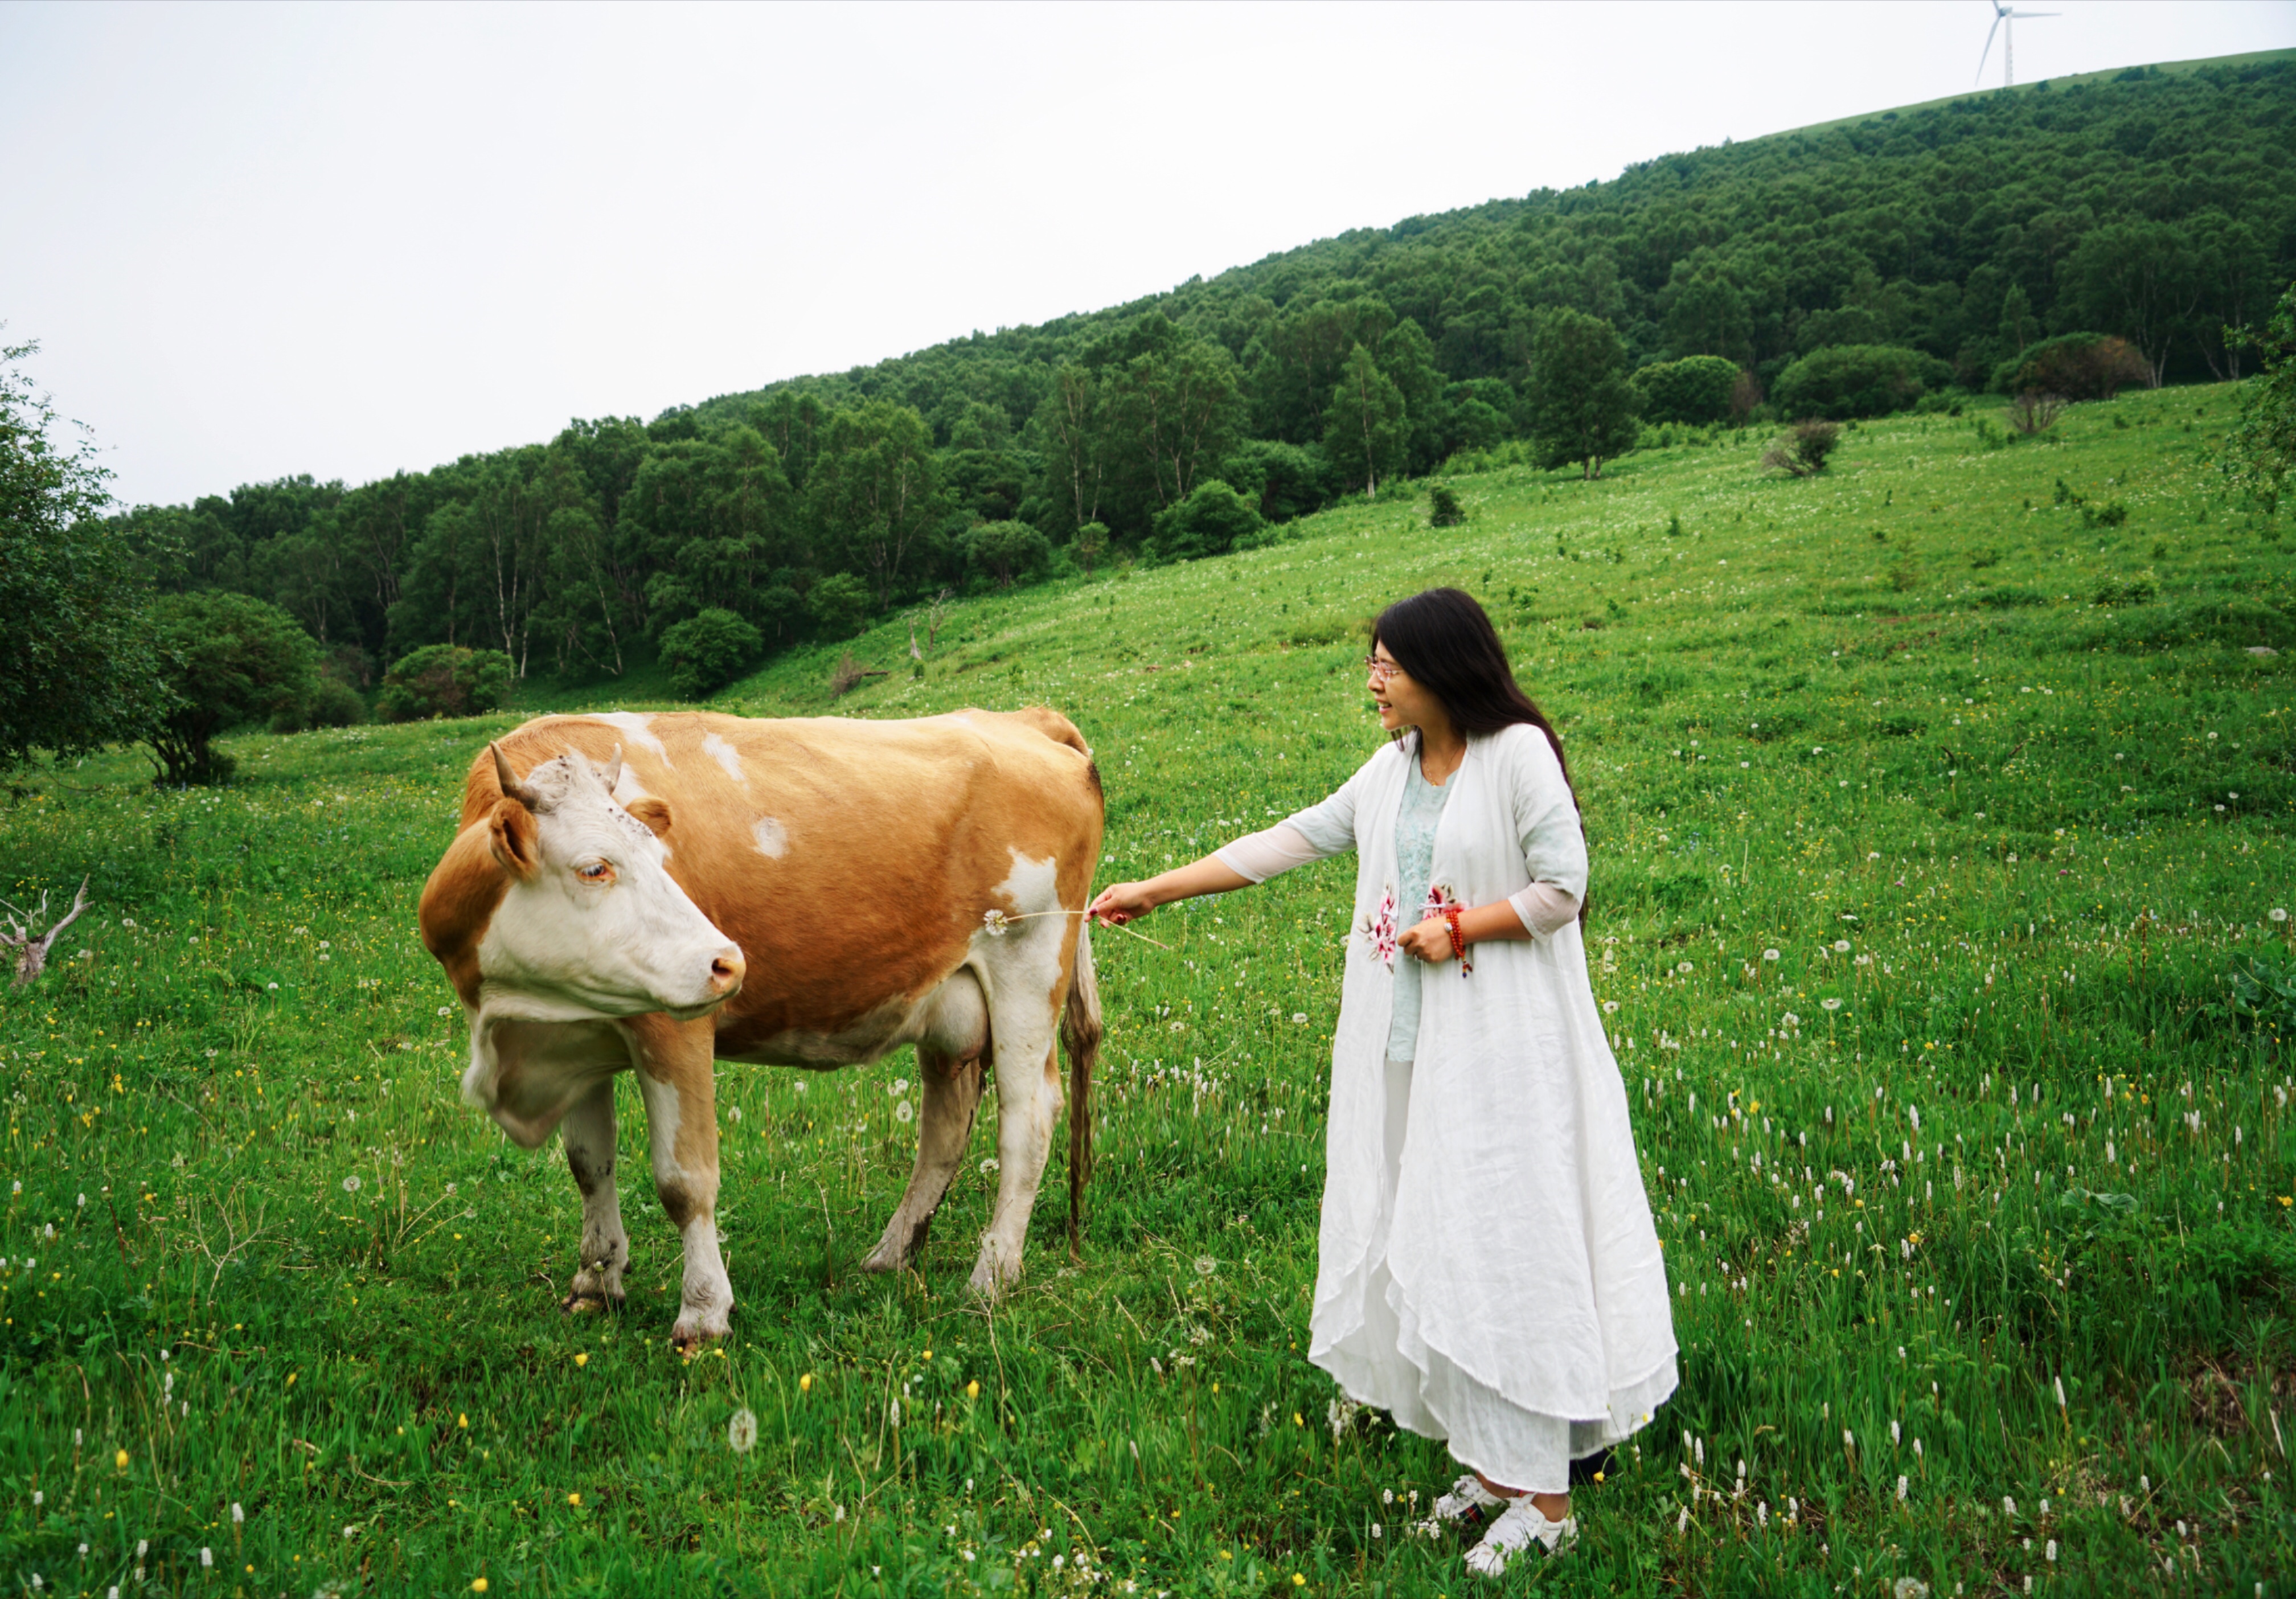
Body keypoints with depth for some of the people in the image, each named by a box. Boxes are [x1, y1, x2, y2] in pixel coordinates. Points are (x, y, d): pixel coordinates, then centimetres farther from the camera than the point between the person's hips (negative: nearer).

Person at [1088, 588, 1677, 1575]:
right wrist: (1155, 891, 8)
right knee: (1431, 1244, 9)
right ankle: (1497, 1463, 23)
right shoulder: (1390, 772, 9)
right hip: (1412, 1050, 7)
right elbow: (1287, 843, 9)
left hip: (1501, 1048, -7)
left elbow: (1563, 886, -10)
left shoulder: (1518, 753, -9)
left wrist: (1460, 927, -12)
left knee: (1502, 1247, -4)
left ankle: (1542, 1501, 7)